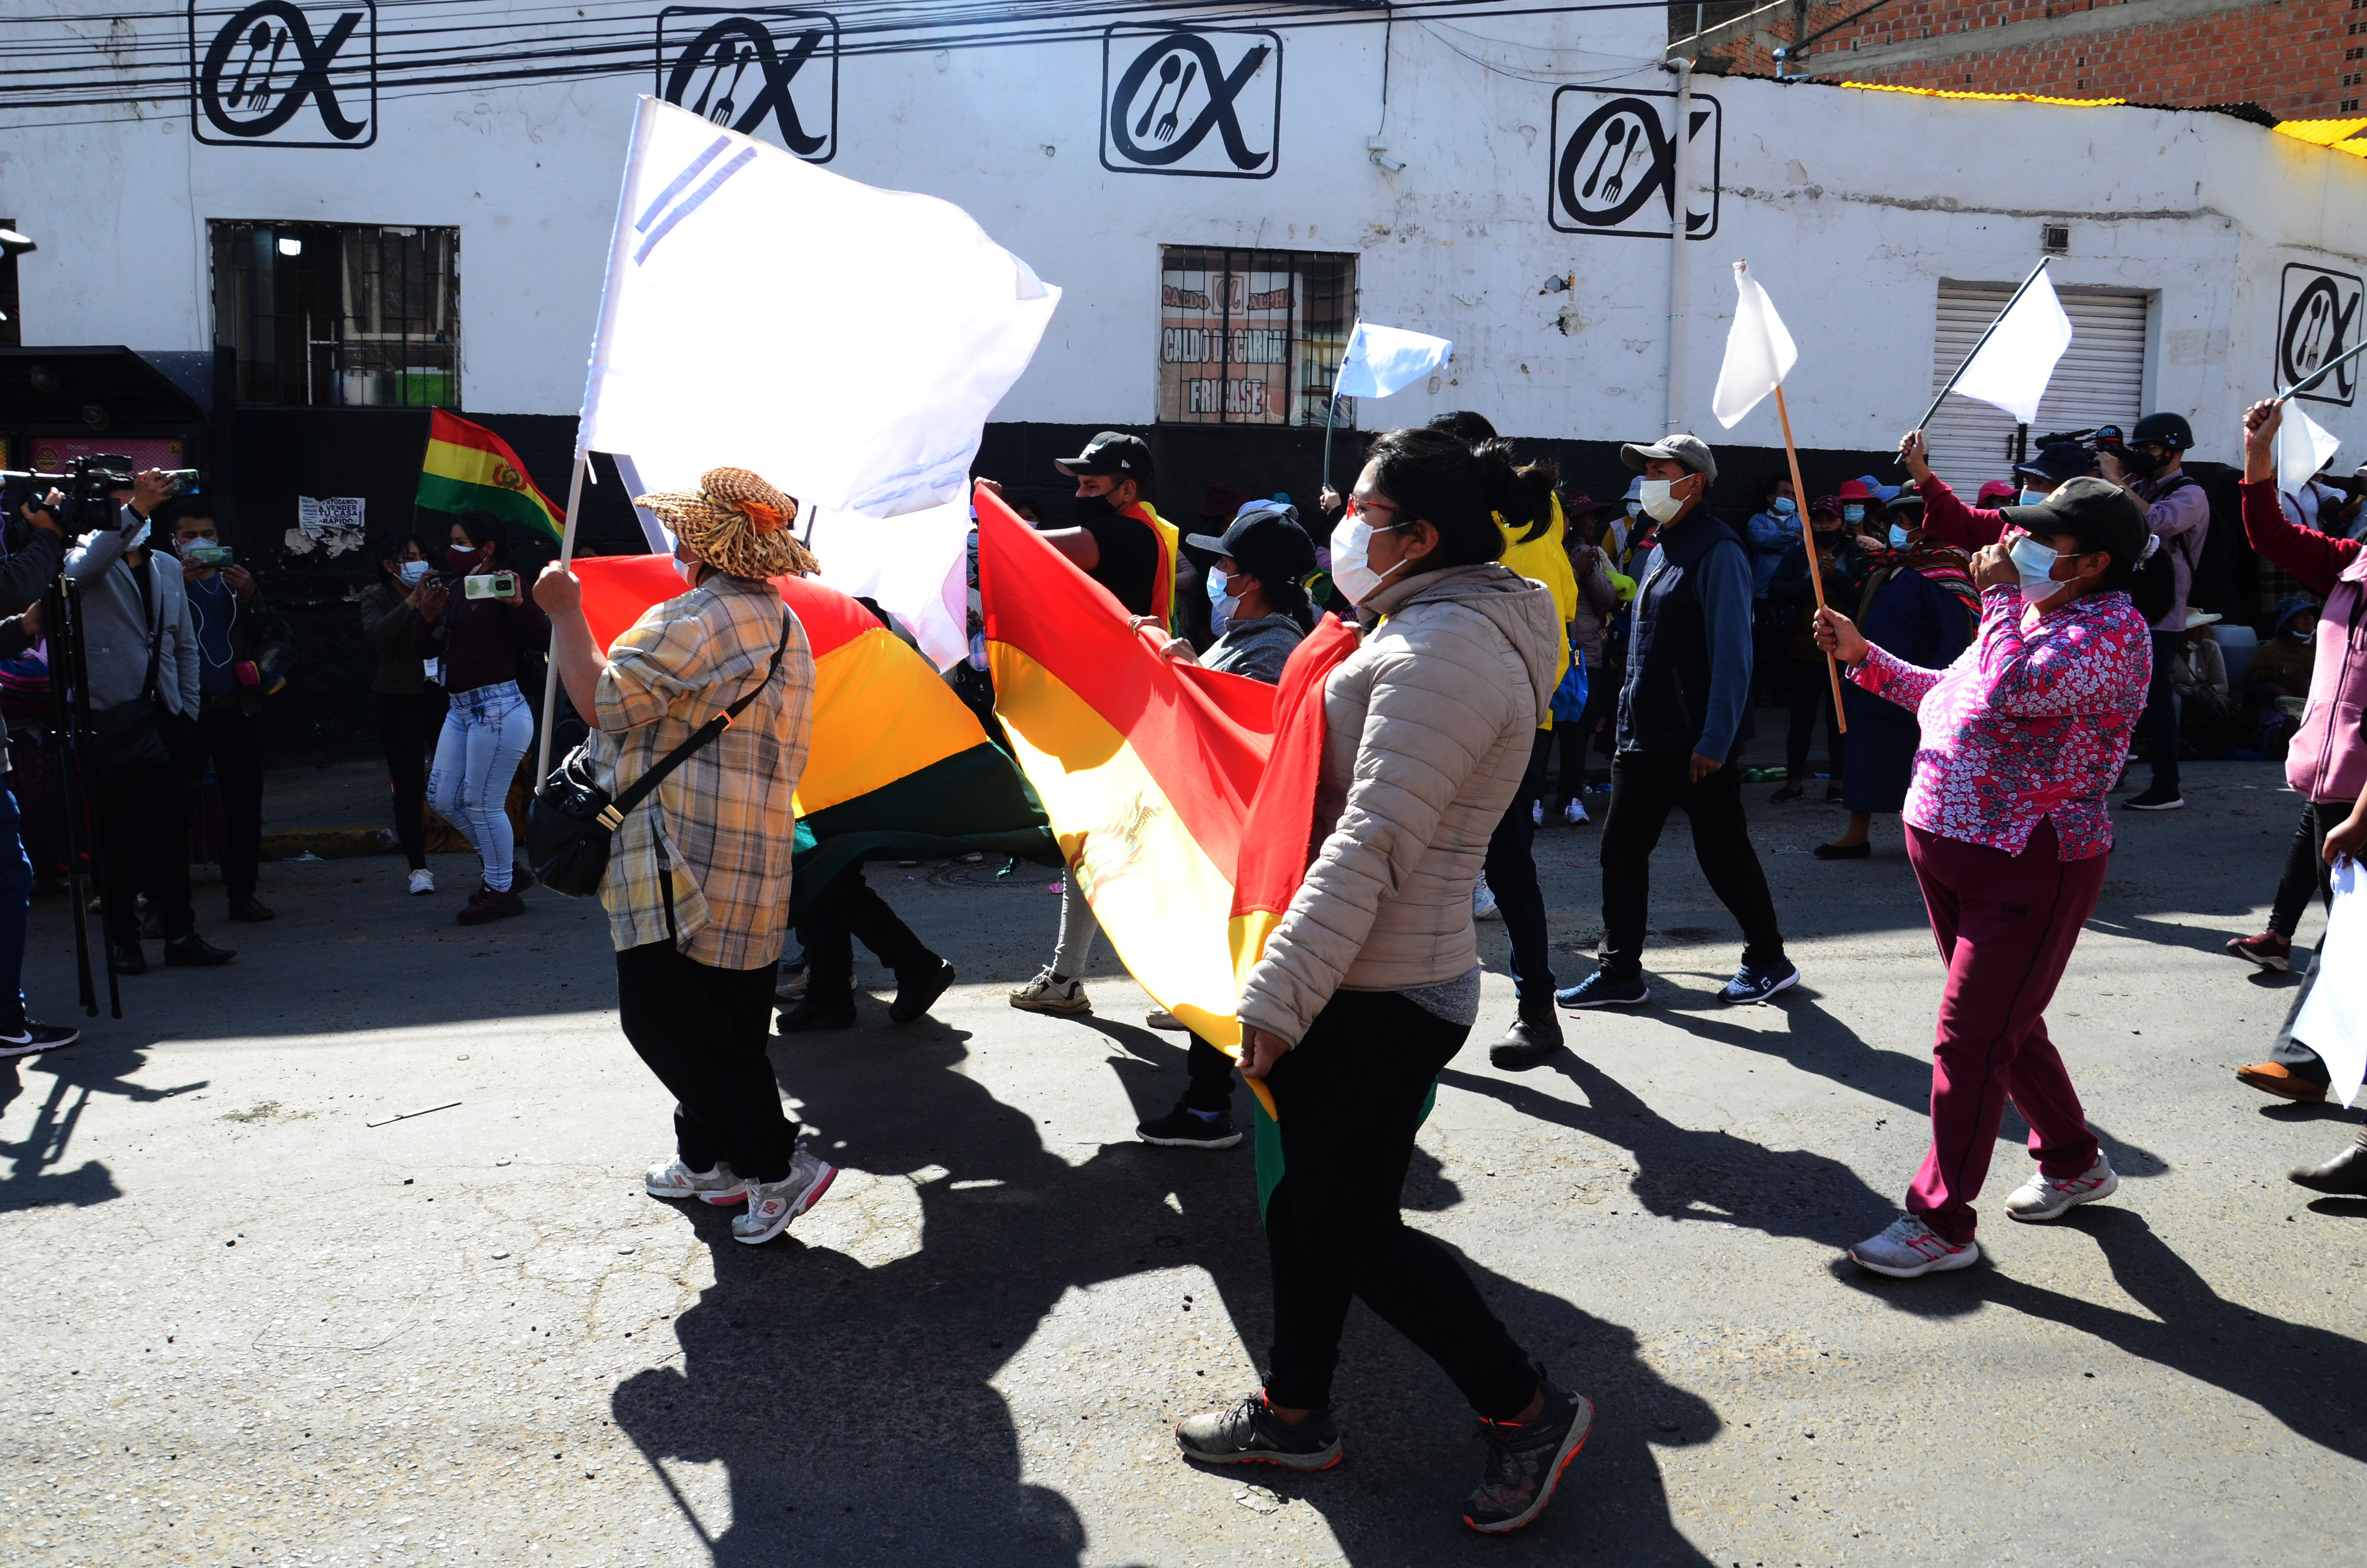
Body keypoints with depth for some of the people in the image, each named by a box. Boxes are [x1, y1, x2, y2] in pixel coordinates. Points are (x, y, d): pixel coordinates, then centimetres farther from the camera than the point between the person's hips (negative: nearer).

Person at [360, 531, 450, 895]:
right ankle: (419, 867, 9)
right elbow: (375, 634, -19)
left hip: (438, 696, 1)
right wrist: (413, 601, -24)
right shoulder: (377, 597, 3)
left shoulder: (436, 591, 8)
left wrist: (434, 613, -19)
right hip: (399, 701, -1)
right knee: (408, 787, 0)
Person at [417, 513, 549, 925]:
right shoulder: (454, 588, 13)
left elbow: (543, 639, -21)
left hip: (497, 708, -9)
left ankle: (501, 891, 12)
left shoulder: (502, 585, -10)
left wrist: (517, 604, -33)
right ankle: (502, 865, 30)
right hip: (460, 709, 9)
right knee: (444, 798, 14)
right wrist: (429, 615, -3)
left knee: (482, 803, -3)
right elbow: (423, 649, 13)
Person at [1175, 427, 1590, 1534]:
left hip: (1383, 998, -10)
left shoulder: (1443, 651, -21)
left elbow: (1372, 845, -26)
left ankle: (1526, 1410, 17)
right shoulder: (1429, 632, 13)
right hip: (1361, 983, 10)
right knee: (1306, 1198, 18)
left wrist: (1278, 998, -26)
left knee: (1346, 1225, 0)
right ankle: (1294, 1411, 34)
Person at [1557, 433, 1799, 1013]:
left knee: (1724, 855, 4)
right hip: (1643, 740, 8)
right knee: (1621, 850, 6)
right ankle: (1619, 971, 13)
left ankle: (1769, 960, 21)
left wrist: (1714, 741, -21)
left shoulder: (1718, 552, -13)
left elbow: (1732, 655, -18)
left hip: (1698, 744, -8)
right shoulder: (1662, 549, 15)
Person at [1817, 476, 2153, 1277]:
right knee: (2006, 1022, 20)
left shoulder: (2112, 630, -16)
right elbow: (1949, 693, 23)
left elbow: (2013, 692, -32)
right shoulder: (2030, 614, 12)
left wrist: (1999, 595, -19)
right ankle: (2074, 1163, 40)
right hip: (1948, 849, 9)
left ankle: (1942, 1223, 5)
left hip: (2029, 865, -9)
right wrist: (1864, 656, 15)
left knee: (1969, 1039, -6)